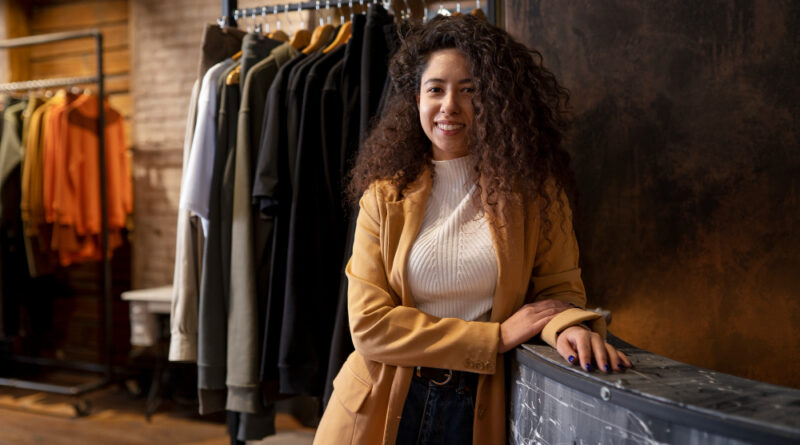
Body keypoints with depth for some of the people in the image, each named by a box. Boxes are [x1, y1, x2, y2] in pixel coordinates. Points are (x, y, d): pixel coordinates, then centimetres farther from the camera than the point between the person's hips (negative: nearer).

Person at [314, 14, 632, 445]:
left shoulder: (533, 189, -4)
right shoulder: (384, 196, -6)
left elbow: (557, 288, -1)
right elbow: (369, 325, -12)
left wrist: (571, 326, -26)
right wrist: (498, 337, -17)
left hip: (481, 407, 0)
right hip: (384, 408, 0)